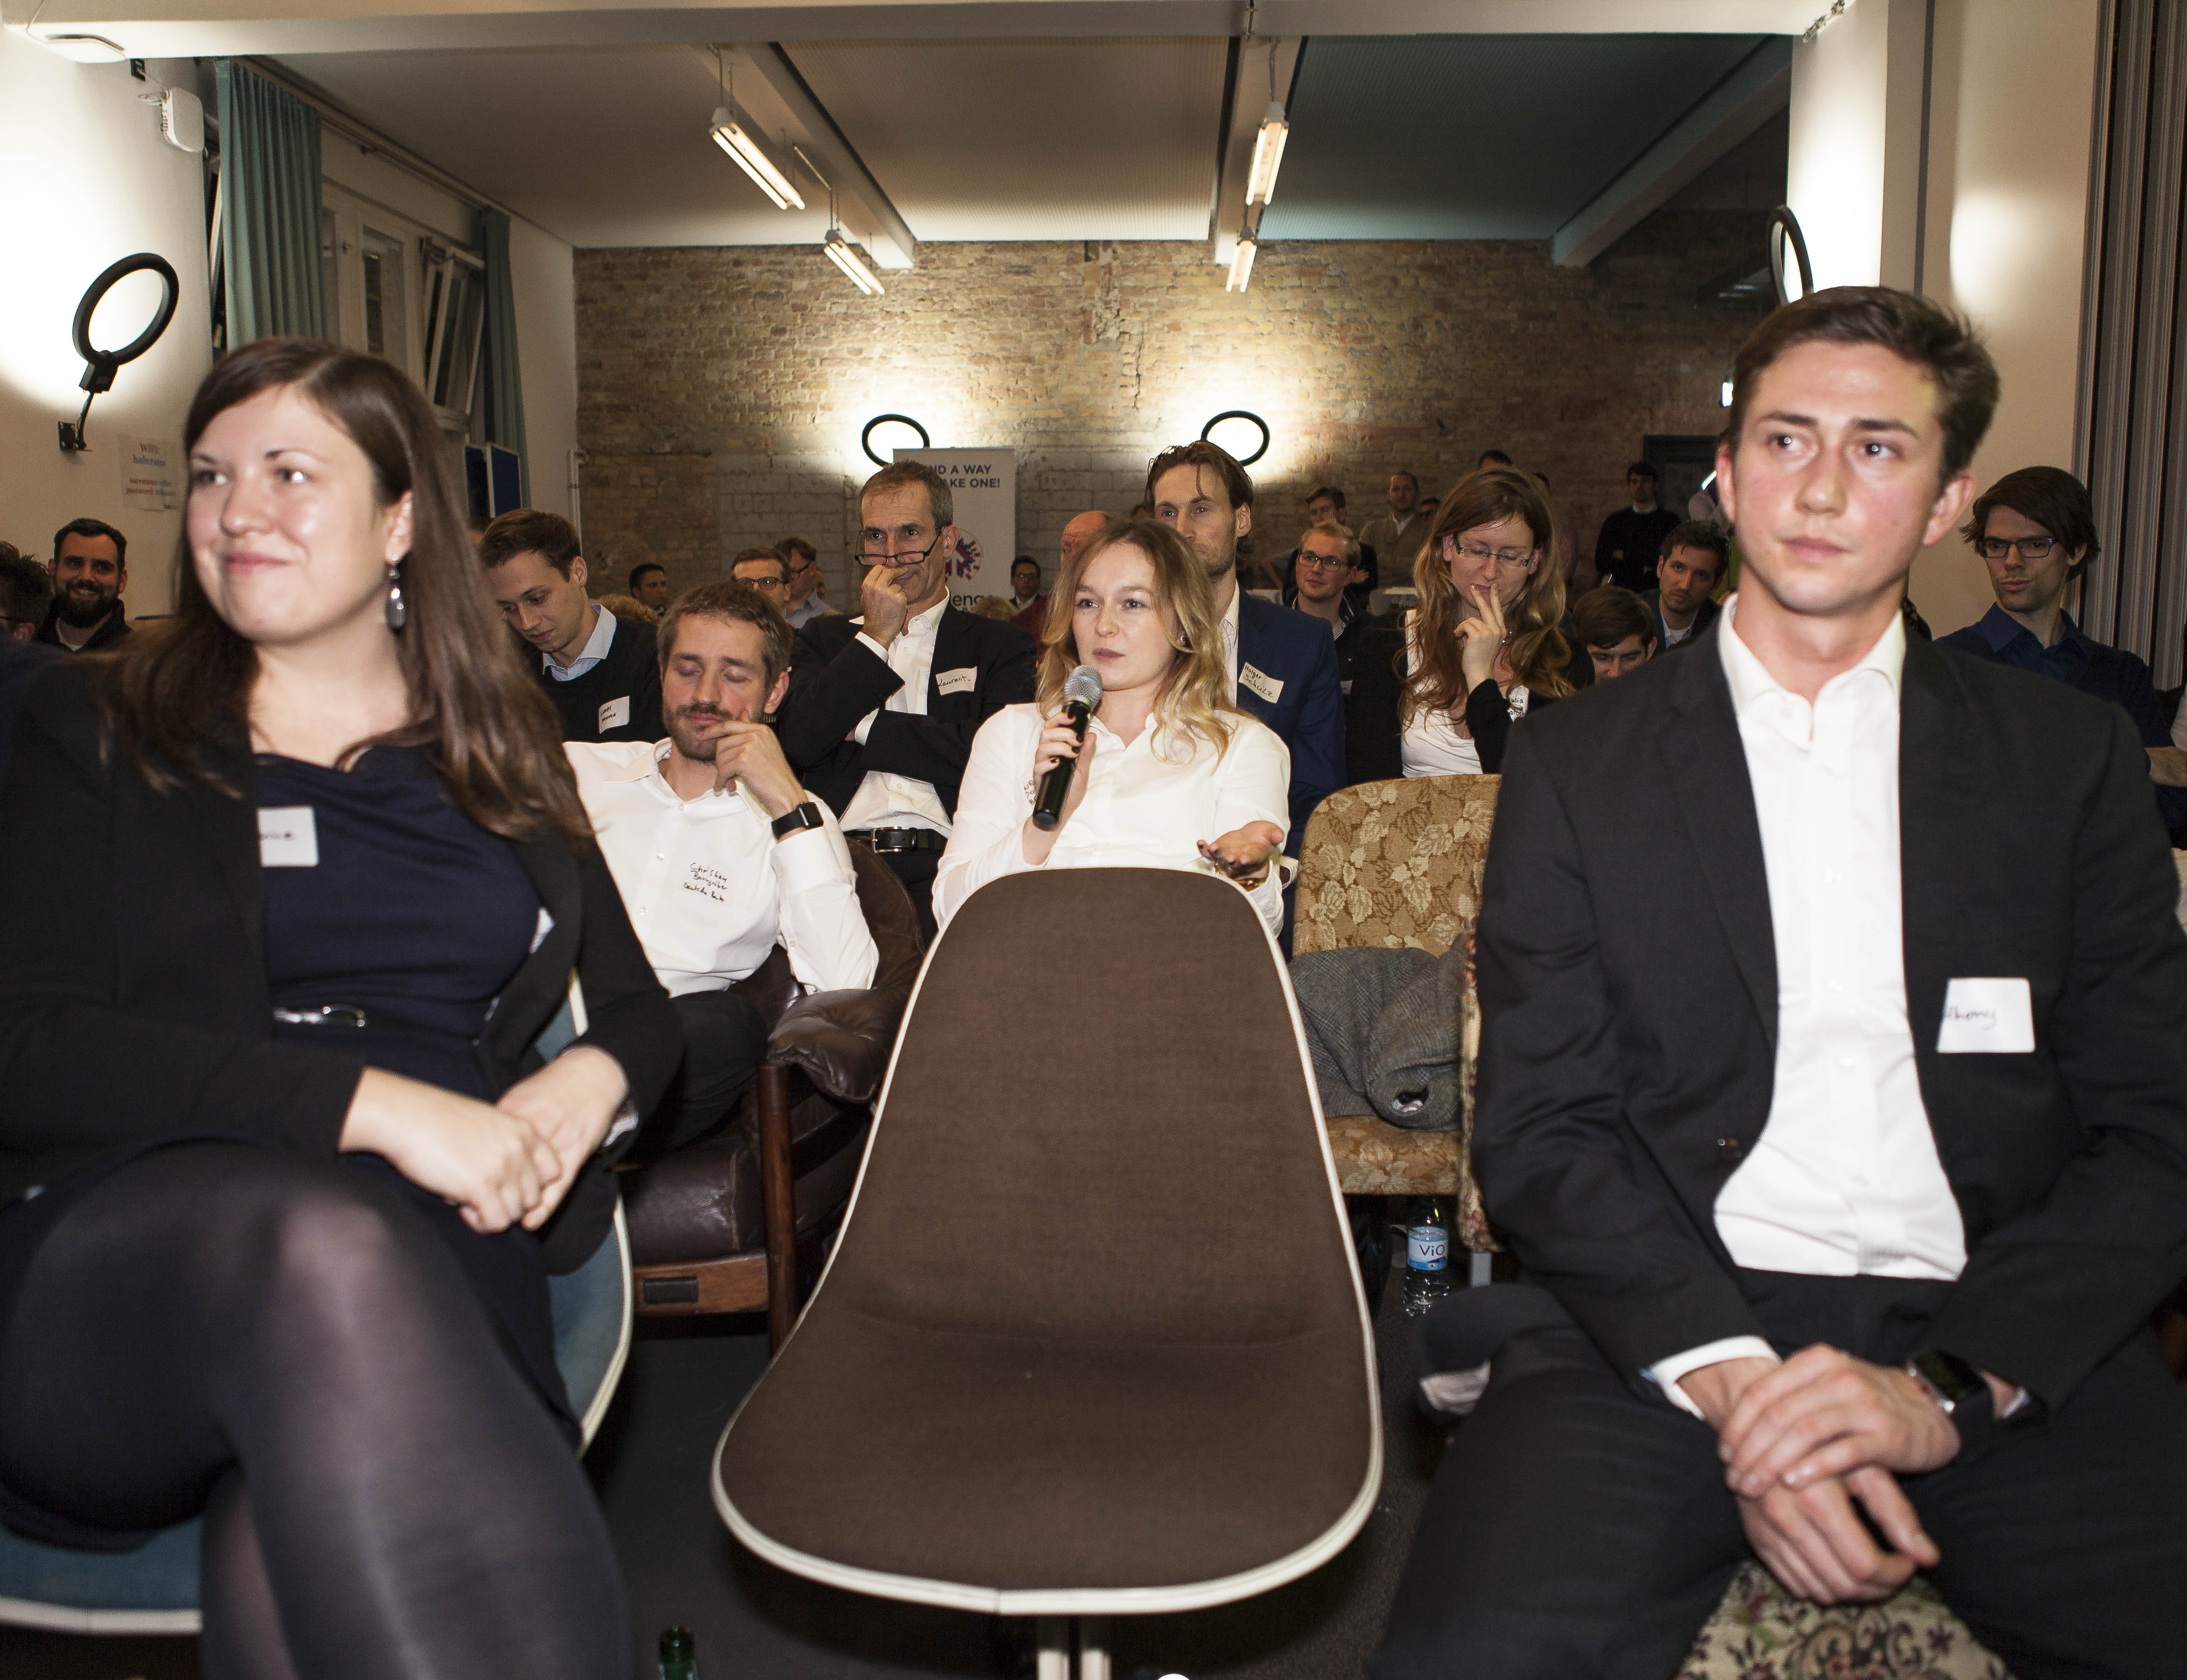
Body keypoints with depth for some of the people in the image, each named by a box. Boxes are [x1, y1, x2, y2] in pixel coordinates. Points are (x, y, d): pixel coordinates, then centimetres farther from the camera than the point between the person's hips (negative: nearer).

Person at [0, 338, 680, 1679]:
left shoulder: (500, 751, 21)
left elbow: (638, 1004, 23)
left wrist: (590, 1082, -4)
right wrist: (372, 1100, -16)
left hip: (443, 1242, 1)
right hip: (120, 1249, 0)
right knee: (328, 1238, -38)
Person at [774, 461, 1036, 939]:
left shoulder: (1000, 646, 16)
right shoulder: (825, 639, 24)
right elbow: (799, 740, 5)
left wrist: (863, 727, 3)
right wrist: (876, 636, 4)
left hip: (944, 862, -1)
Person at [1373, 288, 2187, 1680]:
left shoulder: (2073, 759, 10)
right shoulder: (1579, 763, 7)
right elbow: (1540, 1129, 1)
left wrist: (1947, 1386, -10)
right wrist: (1731, 1379, -14)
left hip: (2001, 1346, 2)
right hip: (1666, 1327, -1)